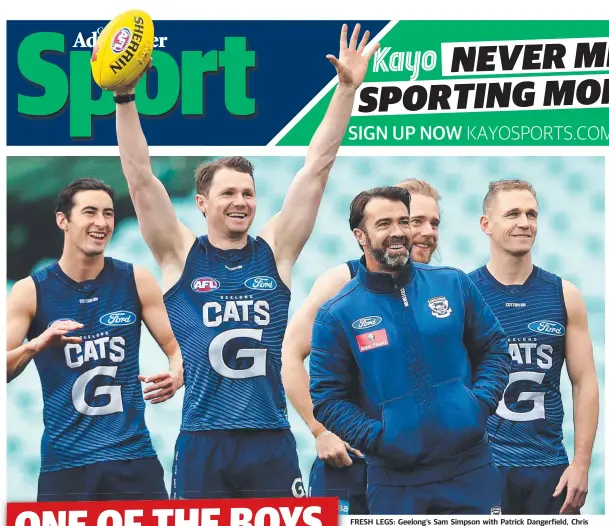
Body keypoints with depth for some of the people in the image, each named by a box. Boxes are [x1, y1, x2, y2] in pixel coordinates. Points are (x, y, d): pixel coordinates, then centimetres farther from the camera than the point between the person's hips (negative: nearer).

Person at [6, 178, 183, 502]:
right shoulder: (30, 291, -2)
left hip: (133, 454, 1)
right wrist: (36, 345, -25)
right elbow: (7, 369, -6)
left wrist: (175, 376, -17)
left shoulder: (136, 281, 3)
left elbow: (178, 348, 6)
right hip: (64, 461, -1)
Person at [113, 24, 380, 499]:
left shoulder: (275, 250, 7)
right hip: (202, 443, -1)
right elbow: (140, 175, -3)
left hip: (272, 441, 1)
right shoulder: (181, 255, 4)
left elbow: (317, 167, 4)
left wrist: (347, 89, -1)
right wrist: (125, 95, -12)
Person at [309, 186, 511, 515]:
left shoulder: (453, 284, 4)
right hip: (396, 480, -1)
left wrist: (482, 402, -4)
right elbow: (327, 398, -1)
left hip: (470, 466, 1)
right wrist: (377, 437, -13)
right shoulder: (337, 315, -3)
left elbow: (493, 347, 12)